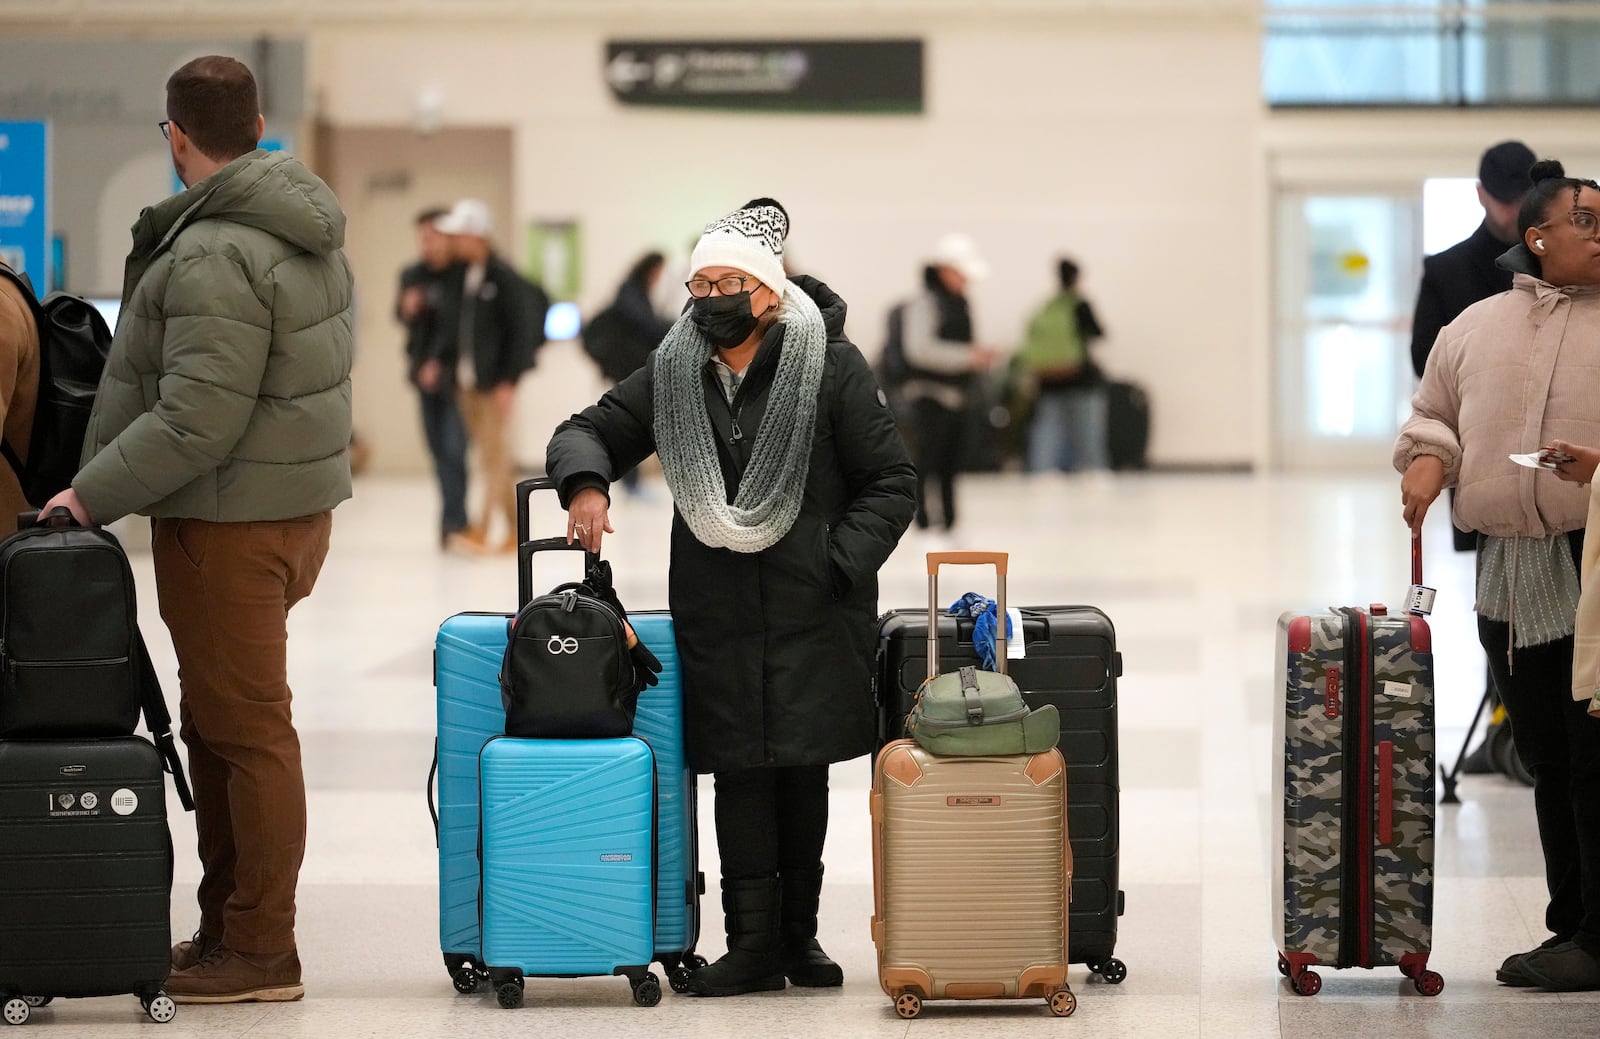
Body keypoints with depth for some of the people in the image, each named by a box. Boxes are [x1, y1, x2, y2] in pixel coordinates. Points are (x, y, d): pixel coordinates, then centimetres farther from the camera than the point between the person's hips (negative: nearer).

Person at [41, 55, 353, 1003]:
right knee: (218, 720, 17)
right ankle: (226, 928, 24)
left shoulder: (213, 258, -21)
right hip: (300, 499, 10)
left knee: (246, 728, -3)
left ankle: (261, 952, 3)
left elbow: (197, 420, -26)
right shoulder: (310, 232, 10)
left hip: (229, 523, -10)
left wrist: (92, 493, -16)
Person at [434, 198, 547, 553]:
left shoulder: (504, 278, -12)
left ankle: (480, 530, -10)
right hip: (467, 381, 8)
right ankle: (515, 532, 19)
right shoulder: (463, 275, 9)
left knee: (495, 457, -6)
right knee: (489, 458, 11)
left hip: (494, 382, -8)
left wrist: (509, 380, -16)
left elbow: (522, 330, -13)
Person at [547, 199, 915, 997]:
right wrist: (585, 482, -9)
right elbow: (587, 432, 14)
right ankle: (753, 941, 2)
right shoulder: (671, 377, 5)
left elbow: (891, 484, -1)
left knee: (803, 770, 5)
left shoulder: (832, 369, -4)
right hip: (714, 616, 2)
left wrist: (836, 567, -11)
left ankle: (797, 933, 16)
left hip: (812, 616, -2)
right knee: (740, 772, -2)